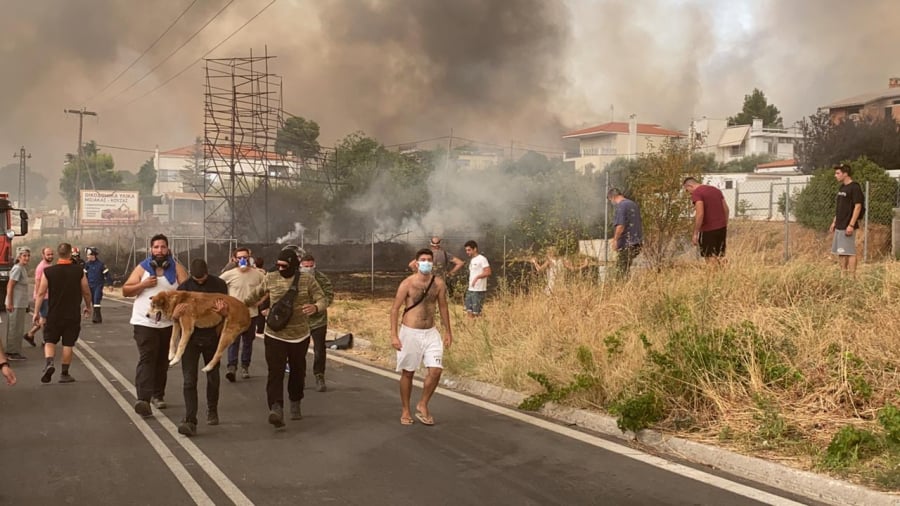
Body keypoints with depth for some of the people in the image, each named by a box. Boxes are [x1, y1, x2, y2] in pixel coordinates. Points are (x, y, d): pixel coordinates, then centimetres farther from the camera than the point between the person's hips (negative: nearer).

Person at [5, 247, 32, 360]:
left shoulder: (24, 268, 13)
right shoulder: (17, 269, -15)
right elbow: (10, 286, -18)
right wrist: (9, 303, -21)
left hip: (21, 304, 10)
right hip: (16, 304, -9)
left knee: (18, 328, 14)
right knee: (15, 328, -4)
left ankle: (15, 351, 20)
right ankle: (12, 352, 2)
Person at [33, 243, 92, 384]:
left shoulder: (48, 271, -6)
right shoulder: (79, 271, -6)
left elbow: (41, 293, -5)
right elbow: (86, 292, 1)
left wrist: (36, 312, 4)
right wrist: (88, 307, 18)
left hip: (54, 314, 0)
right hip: (73, 314, 0)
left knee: (49, 340, 13)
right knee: (68, 344, 8)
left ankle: (49, 363, -12)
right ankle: (65, 374, 13)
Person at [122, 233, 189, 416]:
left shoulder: (176, 268, 3)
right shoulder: (142, 268, 3)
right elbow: (125, 291, 3)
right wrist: (143, 284, -13)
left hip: (168, 322, 2)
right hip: (144, 322, -2)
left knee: (162, 361, 13)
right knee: (146, 359, -13)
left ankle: (158, 395, 28)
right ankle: (143, 399, -22)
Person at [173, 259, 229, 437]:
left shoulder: (219, 285, -2)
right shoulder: (184, 287, -2)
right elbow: (174, 315, 2)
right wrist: (175, 314, -23)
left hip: (212, 337, 1)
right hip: (190, 337, -1)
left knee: (213, 377, 15)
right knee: (189, 380, -8)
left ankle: (212, 411, 37)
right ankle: (190, 421, -12)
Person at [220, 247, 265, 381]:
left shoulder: (257, 274, -1)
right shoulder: (229, 275, -6)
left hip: (251, 313, 3)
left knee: (248, 341, 11)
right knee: (233, 341, -10)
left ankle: (245, 367, 21)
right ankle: (231, 367, -12)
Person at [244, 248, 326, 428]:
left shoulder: (307, 280, -5)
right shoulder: (270, 278, 1)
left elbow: (322, 300, -8)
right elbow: (257, 295, 19)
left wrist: (315, 307, -30)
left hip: (299, 336, 0)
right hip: (275, 335, 0)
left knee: (297, 371, 15)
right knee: (275, 372, -16)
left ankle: (295, 404, 38)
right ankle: (276, 409, -28)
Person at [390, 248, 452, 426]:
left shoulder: (439, 283, -1)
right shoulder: (407, 283, -11)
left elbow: (443, 307, 10)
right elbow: (395, 309, -9)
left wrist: (448, 332, 11)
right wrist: (394, 335, -14)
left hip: (431, 333, 3)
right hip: (410, 333, -3)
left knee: (436, 370, -8)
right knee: (408, 373, 7)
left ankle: (422, 406, 12)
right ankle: (405, 410, 23)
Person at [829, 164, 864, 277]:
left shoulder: (854, 187, -12)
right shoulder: (842, 187, 15)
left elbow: (858, 206, -16)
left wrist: (851, 225, -21)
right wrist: (834, 222, 19)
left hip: (847, 226, -9)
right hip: (839, 226, 9)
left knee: (850, 252, -6)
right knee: (841, 252, 11)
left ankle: (852, 276, -4)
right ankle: (843, 275, 18)